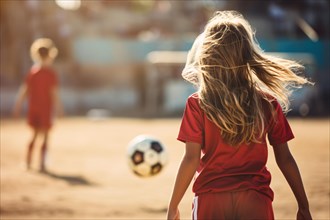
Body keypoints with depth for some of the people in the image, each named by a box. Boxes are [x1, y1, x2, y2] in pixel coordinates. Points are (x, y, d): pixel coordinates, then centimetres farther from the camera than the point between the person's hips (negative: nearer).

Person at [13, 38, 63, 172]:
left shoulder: (32, 71, 2)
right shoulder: (50, 73, -12)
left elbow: (24, 90, 3)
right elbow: (54, 92, -14)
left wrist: (18, 106, 7)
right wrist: (58, 108, -7)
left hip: (33, 107, 5)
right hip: (45, 107, -5)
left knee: (35, 134, 18)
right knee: (45, 137, 4)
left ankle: (28, 162, 16)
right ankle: (42, 164, 1)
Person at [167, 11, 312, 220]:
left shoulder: (198, 104, -6)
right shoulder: (269, 103, 0)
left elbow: (191, 159, -8)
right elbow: (285, 159, 3)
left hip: (211, 201, -1)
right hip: (256, 201, 1)